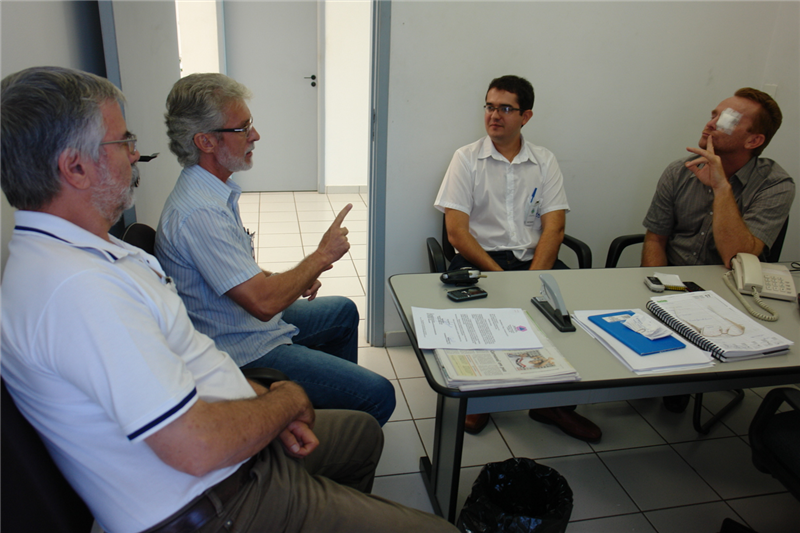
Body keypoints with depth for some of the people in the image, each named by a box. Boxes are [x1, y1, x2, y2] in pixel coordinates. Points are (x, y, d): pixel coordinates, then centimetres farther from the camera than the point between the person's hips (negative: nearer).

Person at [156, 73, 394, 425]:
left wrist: (290, 281, 4)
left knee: (343, 311, 29)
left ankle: (339, 397, 42)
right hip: (246, 353, -11)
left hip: (256, 326, 11)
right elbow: (263, 302, -31)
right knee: (378, 396, -15)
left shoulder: (214, 191, 6)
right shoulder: (200, 212, -28)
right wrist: (321, 256, -17)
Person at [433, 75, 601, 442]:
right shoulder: (467, 158, 3)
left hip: (532, 259, 2)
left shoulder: (545, 161, 10)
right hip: (478, 260, -2)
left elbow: (554, 229, -1)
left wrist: (533, 279, -18)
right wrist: (500, 276, -16)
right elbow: (456, 233, -6)